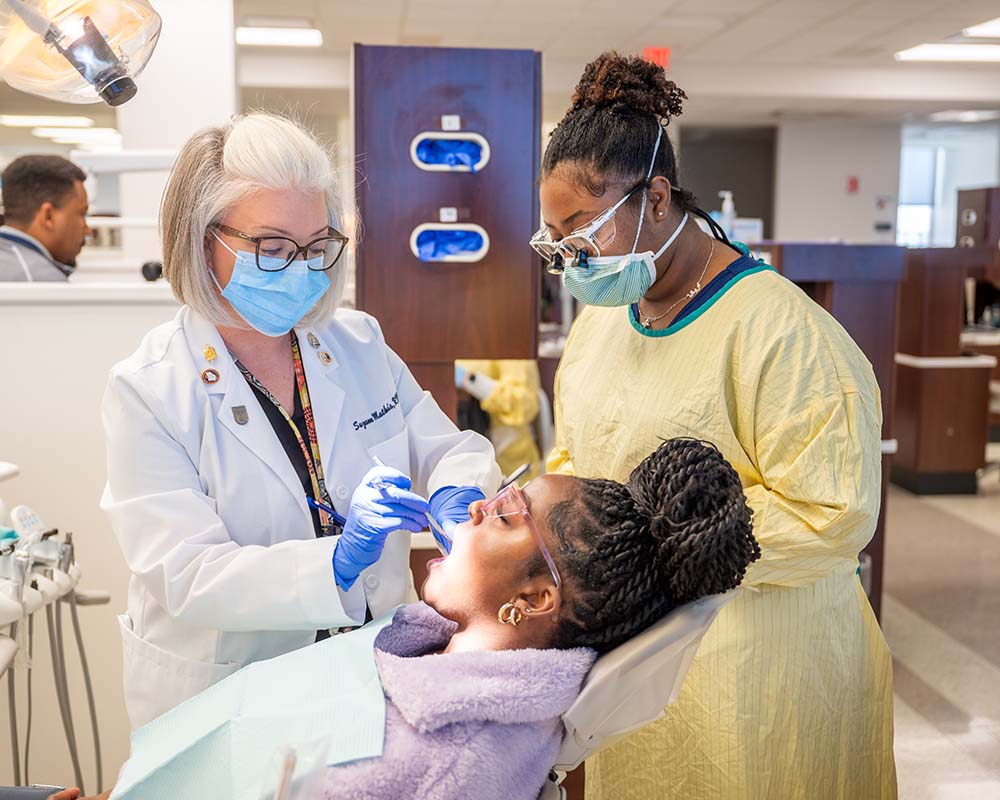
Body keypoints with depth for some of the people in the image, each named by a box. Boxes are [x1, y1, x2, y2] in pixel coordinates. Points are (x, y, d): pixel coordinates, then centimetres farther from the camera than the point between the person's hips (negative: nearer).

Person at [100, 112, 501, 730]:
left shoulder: (360, 344, 4)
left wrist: (456, 495, -14)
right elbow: (188, 577, -16)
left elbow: (451, 447, 9)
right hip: (223, 701, -3)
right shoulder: (147, 390, -9)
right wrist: (337, 560, -30)